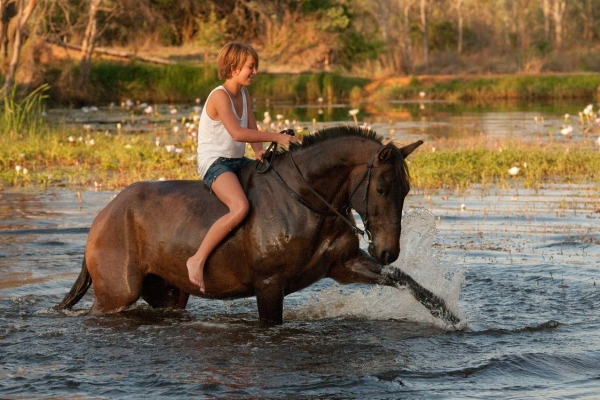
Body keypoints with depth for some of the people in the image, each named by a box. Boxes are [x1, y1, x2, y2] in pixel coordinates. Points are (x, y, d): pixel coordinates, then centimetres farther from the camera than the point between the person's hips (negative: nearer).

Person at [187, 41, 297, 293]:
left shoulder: (244, 96, 11)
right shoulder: (220, 96, -16)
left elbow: (251, 129, 7)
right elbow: (237, 132, -27)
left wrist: (259, 151, -14)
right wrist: (275, 137, -25)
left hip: (238, 161, 10)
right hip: (214, 163, -10)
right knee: (240, 207, -33)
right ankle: (198, 260, -28)